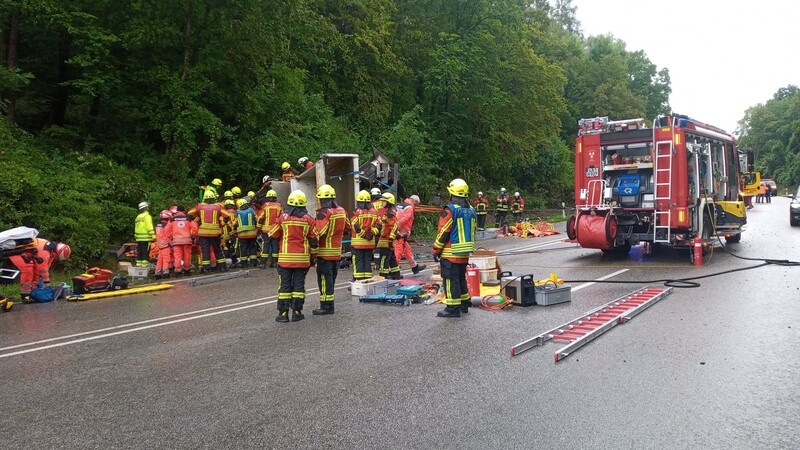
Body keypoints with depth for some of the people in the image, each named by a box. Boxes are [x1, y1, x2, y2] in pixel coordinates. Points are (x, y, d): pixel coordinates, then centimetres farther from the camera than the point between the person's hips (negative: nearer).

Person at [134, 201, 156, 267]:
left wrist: (136, 236, 19)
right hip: (146, 238, -8)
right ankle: (144, 264, -11)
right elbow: (150, 227, -17)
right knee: (145, 252, -8)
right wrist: (153, 236, -18)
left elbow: (136, 227, 18)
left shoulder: (138, 217, 18)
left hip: (139, 238, 8)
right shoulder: (147, 216, -8)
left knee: (139, 252, 11)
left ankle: (138, 264, 13)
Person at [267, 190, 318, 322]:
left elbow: (272, 236, 4)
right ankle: (297, 312, 8)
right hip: (302, 258, 1)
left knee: (285, 285, 6)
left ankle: (283, 313, 6)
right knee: (299, 285, 7)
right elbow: (313, 240, 3)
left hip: (285, 257, 0)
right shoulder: (308, 219, 0)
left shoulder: (282, 217, -3)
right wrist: (313, 256, 13)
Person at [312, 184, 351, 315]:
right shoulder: (341, 210, 7)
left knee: (325, 278, -3)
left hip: (325, 251, -8)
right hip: (337, 250, 8)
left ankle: (326, 306, -2)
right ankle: (329, 304, 25)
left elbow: (318, 232, -26)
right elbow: (347, 227, 18)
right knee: (332, 276, 16)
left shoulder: (324, 212, -17)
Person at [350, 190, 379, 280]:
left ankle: (358, 280, -1)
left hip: (358, 242, -4)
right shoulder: (373, 212, 6)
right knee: (368, 261, 11)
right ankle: (368, 279, 14)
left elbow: (356, 227, -14)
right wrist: (371, 234, -4)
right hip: (370, 242, 4)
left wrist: (364, 235, -8)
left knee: (358, 261, 0)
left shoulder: (357, 212, -9)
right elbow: (376, 226, 4)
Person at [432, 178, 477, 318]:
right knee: (461, 278, 20)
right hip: (465, 254, 8)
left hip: (450, 254, -8)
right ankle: (464, 303, 30)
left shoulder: (450, 210, -15)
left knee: (451, 280, -3)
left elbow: (442, 233, -14)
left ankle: (453, 308, -1)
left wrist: (436, 250, -6)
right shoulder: (471, 211, 8)